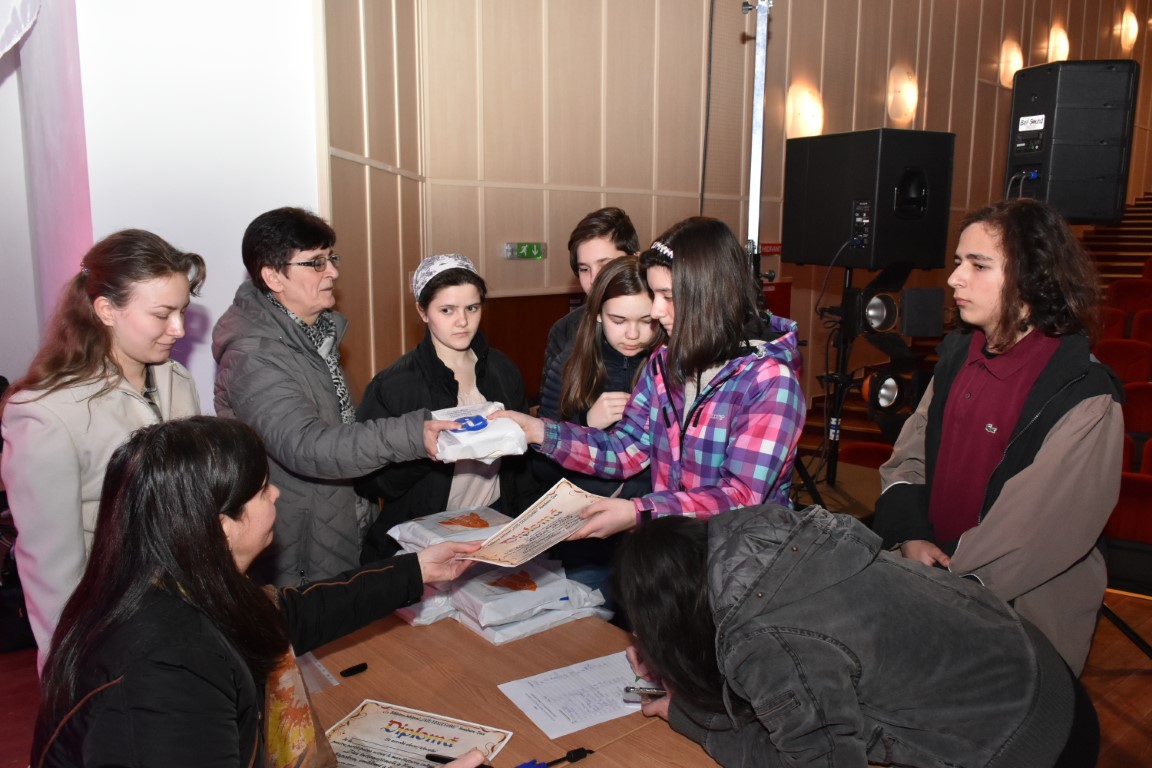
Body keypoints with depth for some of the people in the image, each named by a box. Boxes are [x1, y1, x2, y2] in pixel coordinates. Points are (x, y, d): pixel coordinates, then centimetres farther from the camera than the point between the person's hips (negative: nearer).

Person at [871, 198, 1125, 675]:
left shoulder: (1085, 400, -18)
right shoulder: (959, 354, 2)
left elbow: (1036, 534, -20)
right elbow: (908, 457, 4)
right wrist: (911, 536, -11)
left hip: (1024, 623, -5)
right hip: (930, 583, 5)